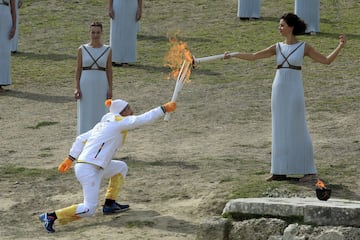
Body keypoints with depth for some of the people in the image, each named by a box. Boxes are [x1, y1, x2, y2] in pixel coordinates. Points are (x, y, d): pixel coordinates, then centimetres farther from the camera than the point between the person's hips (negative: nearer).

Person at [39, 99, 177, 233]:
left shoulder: (104, 124, 19)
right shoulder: (119, 122, -4)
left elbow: (81, 139, 18)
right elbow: (143, 119, -13)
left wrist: (70, 159, 17)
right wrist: (163, 109, -7)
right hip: (89, 170, -10)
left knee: (121, 167, 25)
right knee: (89, 210, -10)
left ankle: (109, 205, 24)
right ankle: (51, 216, -13)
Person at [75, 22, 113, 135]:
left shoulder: (107, 50, 3)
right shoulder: (82, 49, 1)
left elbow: (109, 70, 5)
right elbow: (78, 69, 3)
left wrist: (110, 89, 0)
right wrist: (77, 88, -5)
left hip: (101, 86, 0)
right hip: (85, 86, 0)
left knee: (100, 112, 3)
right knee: (85, 114, 1)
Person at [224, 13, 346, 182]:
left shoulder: (304, 47, -1)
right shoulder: (277, 48, 9)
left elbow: (327, 60, -1)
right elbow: (253, 57, 8)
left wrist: (340, 46, -11)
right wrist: (233, 55, 0)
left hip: (294, 90, -4)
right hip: (278, 90, 5)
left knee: (297, 130, -4)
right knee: (280, 130, 6)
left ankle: (309, 171, 1)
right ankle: (281, 171, 11)